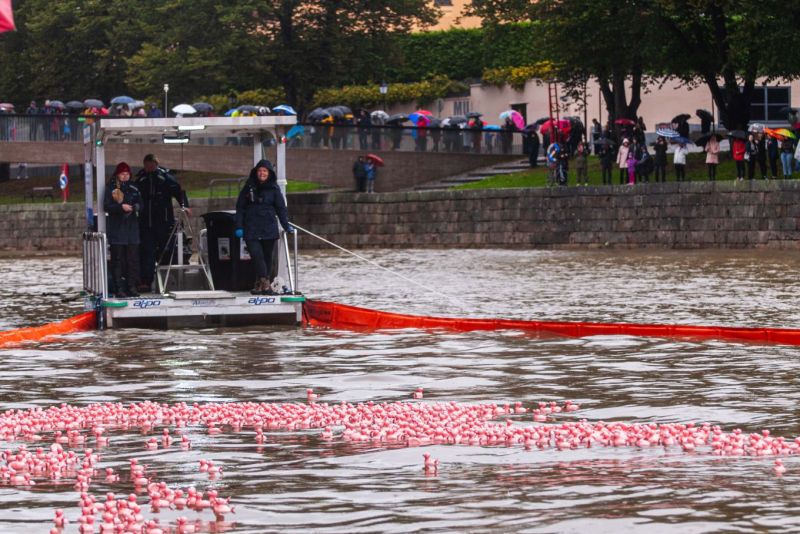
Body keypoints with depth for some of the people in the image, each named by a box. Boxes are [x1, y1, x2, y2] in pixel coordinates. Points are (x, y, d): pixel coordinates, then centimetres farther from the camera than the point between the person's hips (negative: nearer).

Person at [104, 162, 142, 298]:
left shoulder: (133, 189, 11)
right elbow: (106, 206, -7)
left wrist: (135, 207, -10)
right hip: (116, 228, -4)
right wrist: (121, 207, -20)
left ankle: (131, 287, 8)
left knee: (133, 259, 2)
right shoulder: (111, 189, 0)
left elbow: (140, 205, 12)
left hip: (131, 227, 4)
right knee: (118, 259, -5)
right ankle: (119, 288, -4)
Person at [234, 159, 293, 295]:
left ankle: (260, 284, 15)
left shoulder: (274, 189, 5)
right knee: (256, 255, -16)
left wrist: (286, 226, 2)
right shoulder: (249, 187, 6)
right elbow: (240, 207, 9)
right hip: (251, 229, -1)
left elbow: (281, 208, 9)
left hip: (269, 229, 1)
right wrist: (239, 227, 2)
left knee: (267, 257, 5)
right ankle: (265, 283, -21)